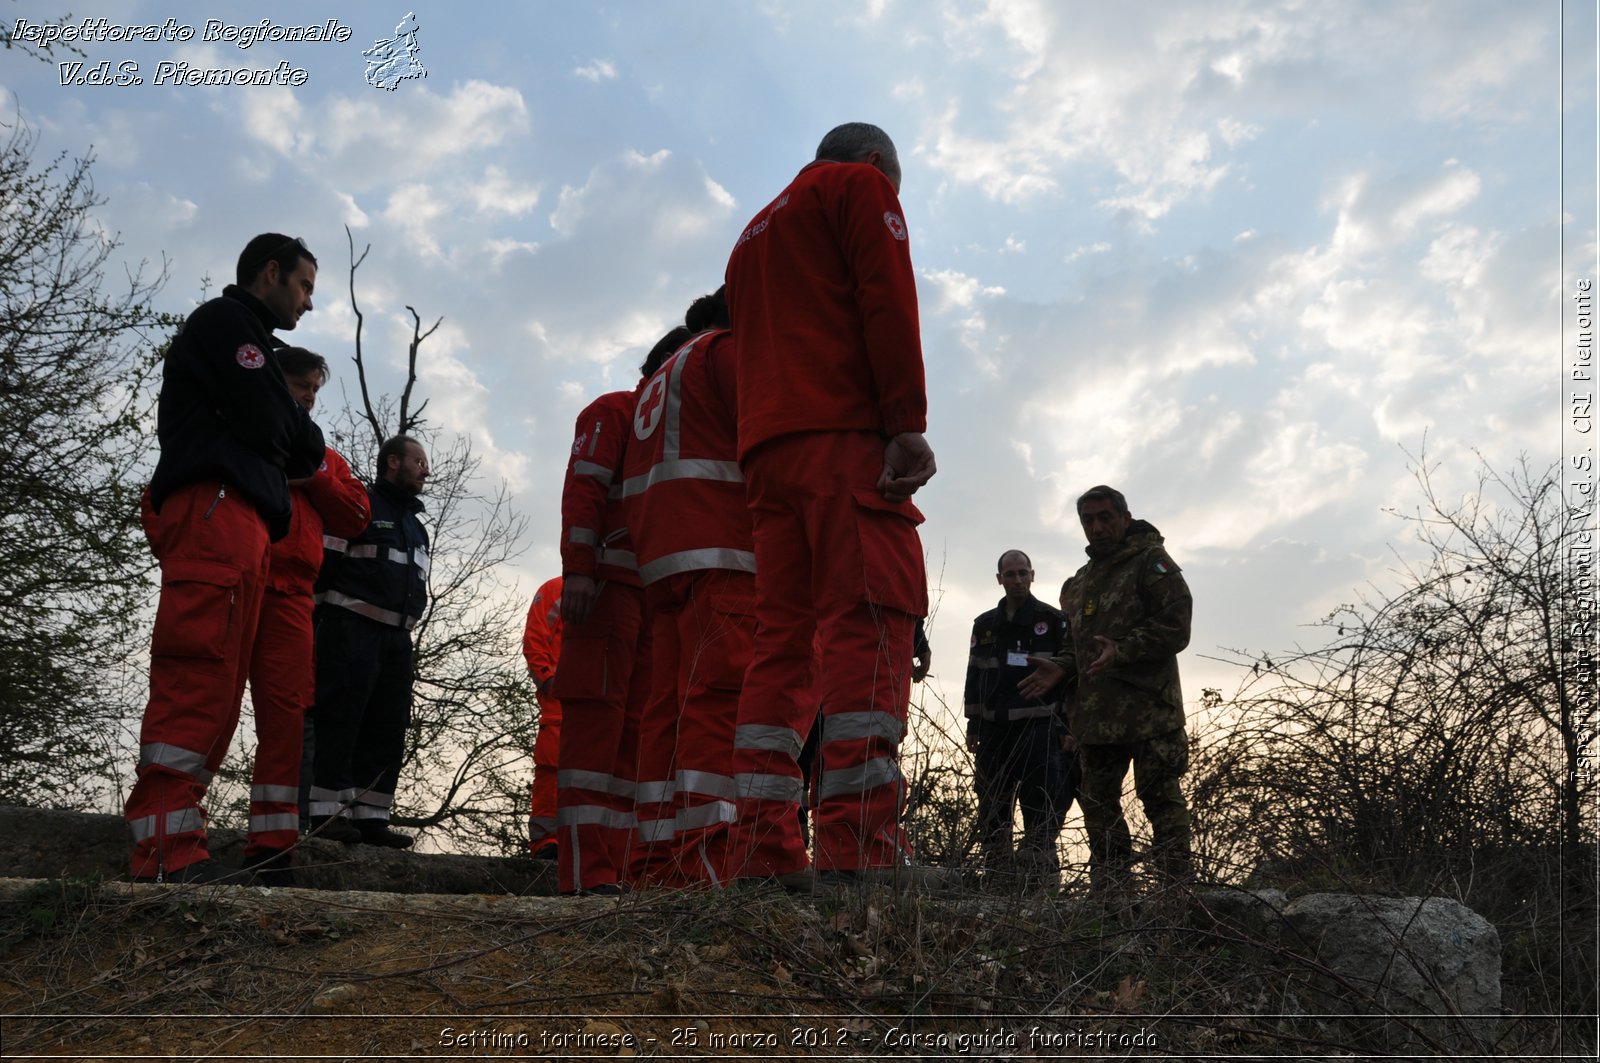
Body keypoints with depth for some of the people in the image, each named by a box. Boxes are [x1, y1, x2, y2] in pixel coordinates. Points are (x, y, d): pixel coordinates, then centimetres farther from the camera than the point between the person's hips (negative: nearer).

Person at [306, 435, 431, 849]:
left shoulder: (416, 525, 24)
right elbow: (324, 564, -9)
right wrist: (327, 619, -12)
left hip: (396, 636, 8)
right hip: (352, 631, -8)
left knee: (388, 729, 4)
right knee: (340, 722, -10)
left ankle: (371, 816, 6)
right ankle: (328, 814, -10)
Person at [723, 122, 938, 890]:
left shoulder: (755, 233, 35)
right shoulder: (861, 188, 11)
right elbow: (886, 297, -6)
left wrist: (765, 452, 19)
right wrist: (908, 421, -14)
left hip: (765, 449, 8)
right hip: (844, 434, -8)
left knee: (781, 639, 1)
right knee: (869, 624, -16)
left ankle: (763, 851, -6)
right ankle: (859, 846, -27)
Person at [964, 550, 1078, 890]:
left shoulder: (1052, 621, 4)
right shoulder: (985, 625, 15)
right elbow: (974, 677, 17)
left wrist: (1067, 727, -3)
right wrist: (973, 725, 10)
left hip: (1038, 730, -4)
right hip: (994, 731, 4)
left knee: (1041, 809, -8)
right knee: (992, 810, 6)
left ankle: (1042, 879, -6)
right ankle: (995, 875, 13)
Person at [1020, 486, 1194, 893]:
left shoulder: (1151, 562, 0)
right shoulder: (1079, 583, 23)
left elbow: (1175, 627, -11)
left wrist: (1122, 650, -21)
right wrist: (1060, 667, 10)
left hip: (1148, 709, -8)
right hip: (1096, 714, 8)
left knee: (1160, 795, -8)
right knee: (1098, 800, 8)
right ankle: (1108, 890, 14)